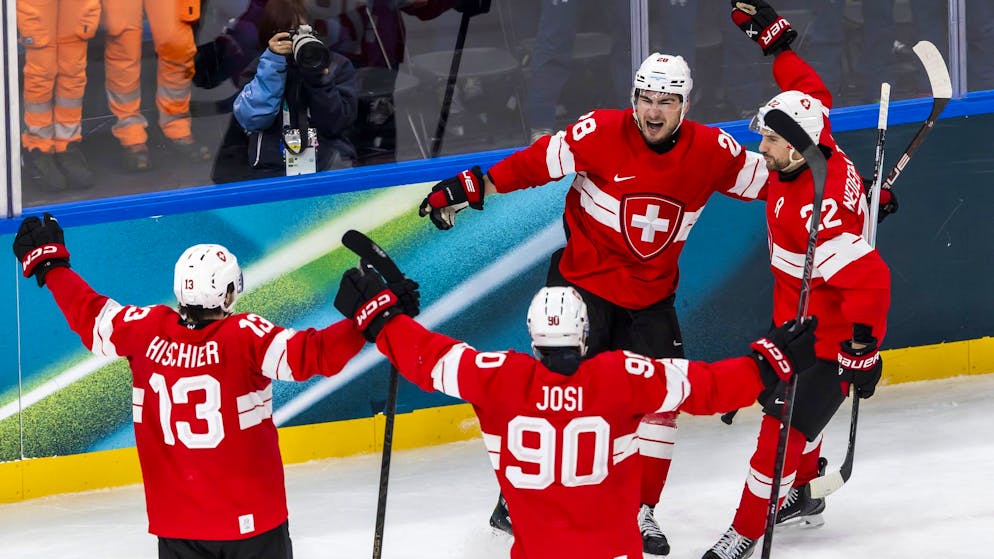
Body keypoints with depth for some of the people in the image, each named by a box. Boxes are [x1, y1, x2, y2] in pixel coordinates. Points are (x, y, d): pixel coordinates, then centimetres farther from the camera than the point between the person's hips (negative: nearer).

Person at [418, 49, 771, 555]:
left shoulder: (710, 150, -7)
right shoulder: (601, 133, -17)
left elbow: (765, 177, 3)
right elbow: (535, 163, -15)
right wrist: (470, 187, -19)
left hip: (650, 295, 4)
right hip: (583, 280, -4)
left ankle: (638, 511, 12)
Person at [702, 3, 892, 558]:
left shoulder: (815, 209, -36)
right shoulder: (820, 149, -9)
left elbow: (867, 278, -39)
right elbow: (811, 90, 11)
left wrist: (862, 349, -35)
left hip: (830, 339, -10)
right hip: (800, 323, 10)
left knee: (785, 426, -8)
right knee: (792, 401, 26)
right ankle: (802, 495, 46)